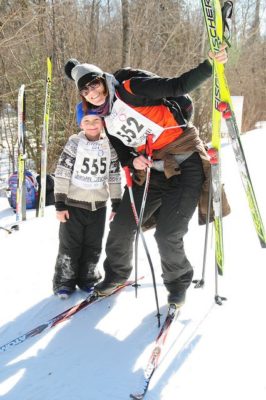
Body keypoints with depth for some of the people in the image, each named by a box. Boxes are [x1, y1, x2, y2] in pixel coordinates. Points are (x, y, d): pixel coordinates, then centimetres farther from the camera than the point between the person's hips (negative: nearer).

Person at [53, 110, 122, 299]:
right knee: (70, 245, 4)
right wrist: (60, 203, -11)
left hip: (98, 205, 3)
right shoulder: (74, 143, -7)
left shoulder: (110, 145, 1)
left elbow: (115, 177, 7)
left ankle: (88, 278, 26)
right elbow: (62, 173, -9)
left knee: (93, 246, 11)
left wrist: (117, 203, 5)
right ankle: (64, 281, 17)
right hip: (74, 203, -3)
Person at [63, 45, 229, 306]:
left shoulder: (132, 90, -11)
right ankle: (116, 273, 35)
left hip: (185, 164, -7)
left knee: (167, 235, -10)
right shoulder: (105, 120, 9)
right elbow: (122, 153, 13)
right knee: (121, 227, 8)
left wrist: (209, 65, -28)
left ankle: (178, 282, 18)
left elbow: (178, 86, -16)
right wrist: (132, 162, -9)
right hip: (150, 171, 7)